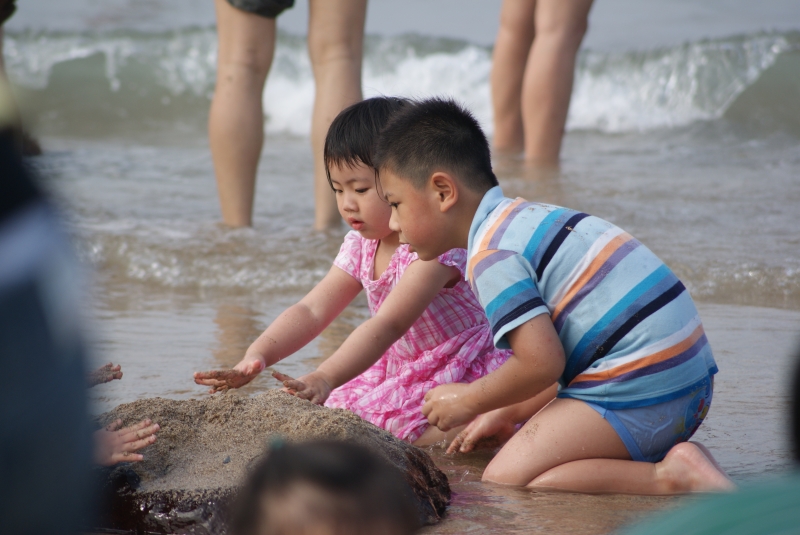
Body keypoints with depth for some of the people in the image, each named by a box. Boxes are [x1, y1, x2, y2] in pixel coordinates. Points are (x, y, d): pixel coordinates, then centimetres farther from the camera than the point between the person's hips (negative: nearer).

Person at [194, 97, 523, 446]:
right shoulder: (361, 245, 1)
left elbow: (388, 325, -37)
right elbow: (311, 311, -6)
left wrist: (324, 378, -50)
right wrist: (256, 357, -26)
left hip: (465, 375, -9)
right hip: (399, 373, 9)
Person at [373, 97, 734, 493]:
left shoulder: (491, 254, -11)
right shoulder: (528, 217, 21)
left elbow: (541, 362, -17)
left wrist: (467, 401, -1)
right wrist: (511, 411, 23)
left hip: (642, 388, -10)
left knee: (504, 480, -10)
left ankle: (672, 476, -20)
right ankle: (681, 462, 3)